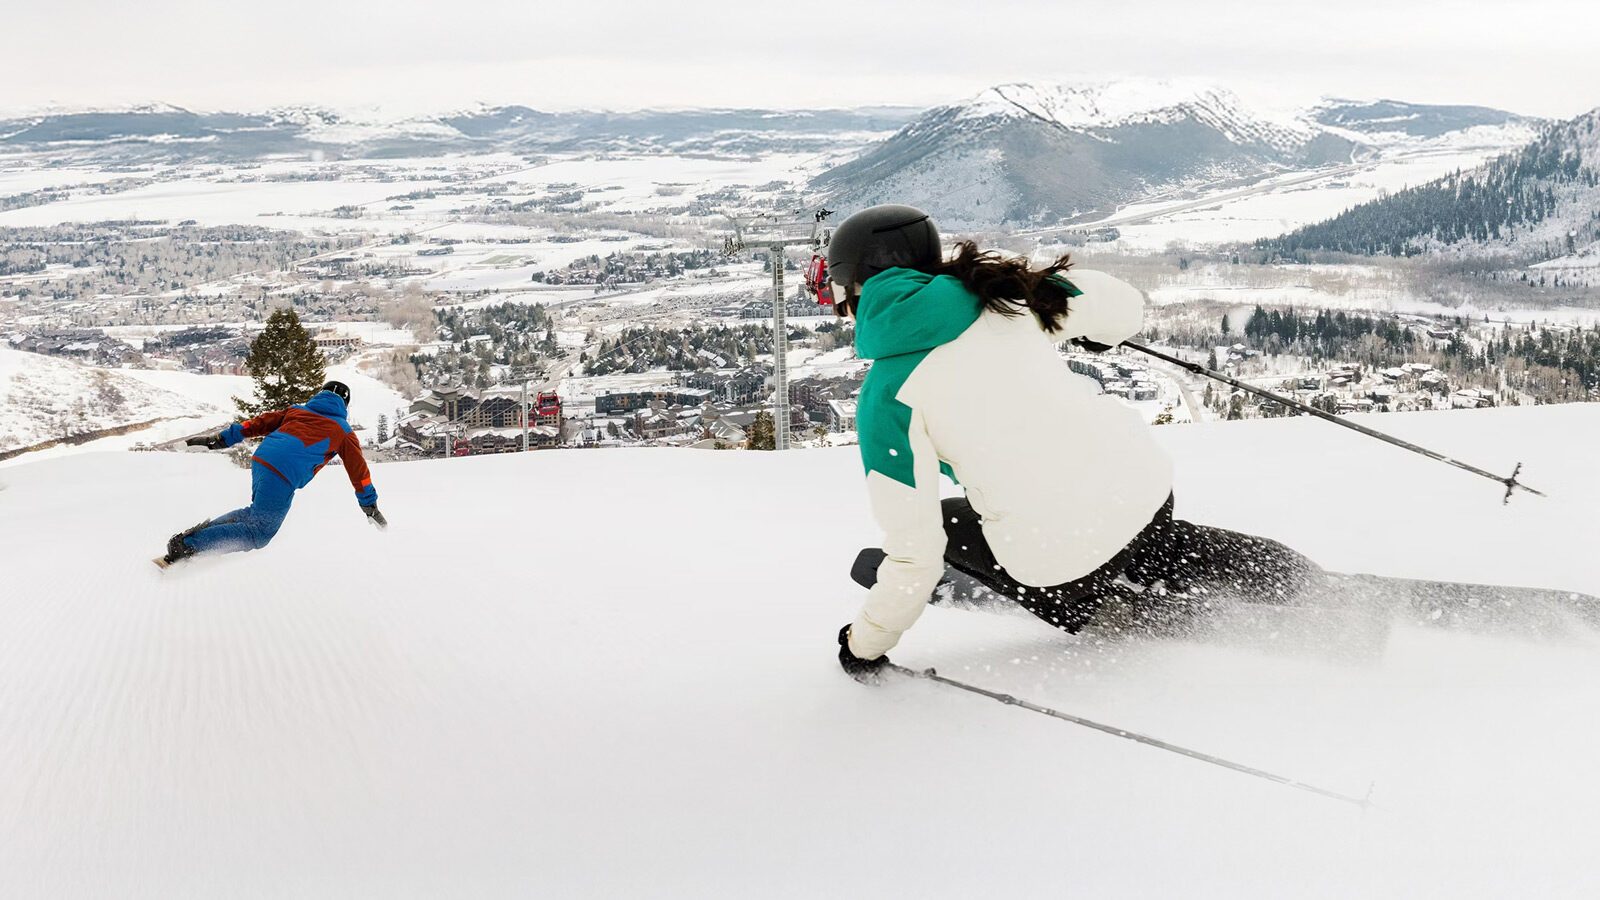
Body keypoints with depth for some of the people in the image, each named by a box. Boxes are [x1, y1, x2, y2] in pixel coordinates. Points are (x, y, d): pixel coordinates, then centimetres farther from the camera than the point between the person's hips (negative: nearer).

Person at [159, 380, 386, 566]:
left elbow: (260, 423, 19)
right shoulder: (343, 430, 16)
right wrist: (370, 504, 23)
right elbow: (357, 468, 16)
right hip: (283, 475, -6)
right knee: (259, 533, -1)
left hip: (261, 458, 6)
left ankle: (201, 530, 12)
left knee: (257, 513, 28)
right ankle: (186, 545, -12)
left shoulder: (297, 410, 27)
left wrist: (221, 439, 18)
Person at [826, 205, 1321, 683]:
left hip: (1059, 557, -5)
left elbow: (914, 548, -8)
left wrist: (866, 644, 6)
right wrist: (1093, 333, 38)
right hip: (1141, 481, 5)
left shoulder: (886, 398, -7)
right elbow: (1124, 308, 14)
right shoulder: (1004, 293, 4)